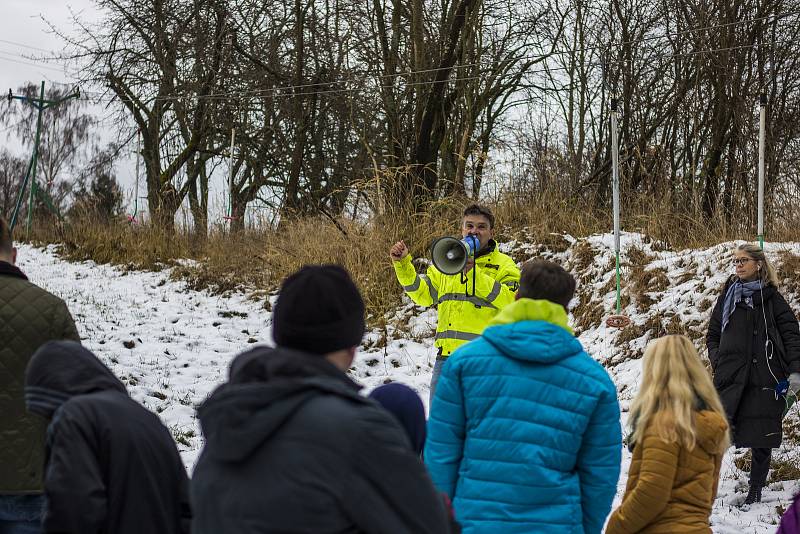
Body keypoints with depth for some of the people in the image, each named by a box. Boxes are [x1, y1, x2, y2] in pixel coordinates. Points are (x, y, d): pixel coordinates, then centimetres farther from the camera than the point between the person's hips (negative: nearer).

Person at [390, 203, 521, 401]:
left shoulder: (503, 265, 3)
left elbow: (512, 301, -13)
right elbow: (423, 293, 9)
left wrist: (474, 273, -19)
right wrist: (402, 265, -5)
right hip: (446, 357, 4)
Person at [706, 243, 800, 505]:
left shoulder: (771, 297, 5)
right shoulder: (728, 296, 13)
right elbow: (712, 334, 19)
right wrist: (717, 361, 3)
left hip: (764, 379, -1)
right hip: (731, 378, 2)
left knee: (762, 440, 4)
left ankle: (755, 491, 16)